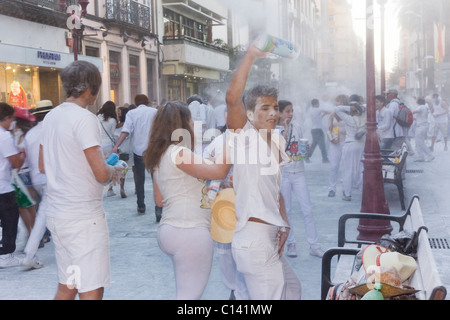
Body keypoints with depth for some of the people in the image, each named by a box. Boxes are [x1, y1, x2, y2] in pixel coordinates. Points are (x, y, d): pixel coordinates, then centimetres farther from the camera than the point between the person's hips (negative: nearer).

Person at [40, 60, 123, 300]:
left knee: (66, 287, 18)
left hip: (57, 213, 9)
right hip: (83, 216, -9)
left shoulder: (51, 117, 9)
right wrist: (115, 172, 2)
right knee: (91, 290, -1)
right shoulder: (85, 119, -16)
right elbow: (101, 174, -20)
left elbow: (43, 166, 19)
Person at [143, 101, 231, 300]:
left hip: (170, 230, 10)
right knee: (190, 295, -3)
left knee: (185, 293, 20)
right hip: (190, 231, -10)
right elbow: (220, 172, -12)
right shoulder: (179, 152, -13)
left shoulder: (159, 156, 14)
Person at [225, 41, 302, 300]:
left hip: (270, 237, 9)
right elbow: (232, 99, -27)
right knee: (271, 296, -2)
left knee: (292, 288, 25)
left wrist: (284, 225, 7)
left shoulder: (276, 144, 15)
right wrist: (251, 56, -27)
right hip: (254, 238, -9)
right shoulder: (245, 138, -8)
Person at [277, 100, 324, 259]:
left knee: (308, 210, 1)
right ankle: (291, 244, 19)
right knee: (286, 211, 6)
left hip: (298, 173, 3)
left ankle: (314, 246, 7)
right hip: (282, 174, -3)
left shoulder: (296, 127, 8)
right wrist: (285, 131, -17)